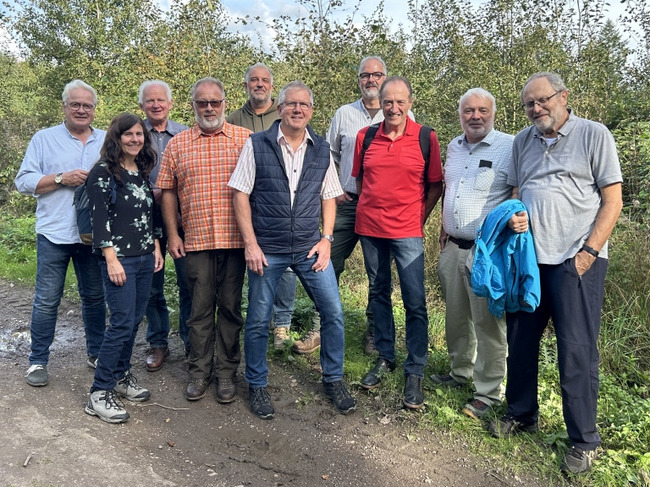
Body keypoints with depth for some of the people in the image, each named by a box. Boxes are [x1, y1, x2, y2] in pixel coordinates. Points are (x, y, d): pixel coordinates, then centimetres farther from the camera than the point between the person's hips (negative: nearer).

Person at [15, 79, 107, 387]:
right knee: (47, 300, 3)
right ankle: (38, 361, 17)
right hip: (54, 234, -2)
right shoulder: (45, 139, 4)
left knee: (94, 296, 12)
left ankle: (96, 353, 27)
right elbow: (24, 181, -1)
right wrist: (62, 179, -13)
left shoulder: (108, 141, 11)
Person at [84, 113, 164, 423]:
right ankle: (99, 393, 2)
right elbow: (99, 218, -13)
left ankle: (121, 376, 27)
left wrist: (156, 248, 13)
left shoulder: (143, 172, 13)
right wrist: (112, 260, -17)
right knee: (122, 323, -8)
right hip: (119, 259, -7)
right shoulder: (103, 172, -7)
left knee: (135, 320, 11)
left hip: (145, 257, 7)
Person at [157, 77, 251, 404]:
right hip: (196, 240, 1)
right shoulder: (177, 145, 9)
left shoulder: (246, 139, 4)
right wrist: (172, 234, 5)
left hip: (235, 239, -1)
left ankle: (226, 371, 21)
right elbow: (168, 191, 11)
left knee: (230, 307, 7)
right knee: (200, 307, 9)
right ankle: (199, 371, 23)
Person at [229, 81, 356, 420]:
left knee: (333, 312, 2)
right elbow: (241, 195, -4)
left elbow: (329, 197, 11)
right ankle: (256, 386, 27)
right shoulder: (256, 145, -3)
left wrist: (326, 239, 0)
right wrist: (251, 243, -10)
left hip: (310, 248, 3)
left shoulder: (321, 150, 6)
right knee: (258, 321, 7)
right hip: (266, 249, -2)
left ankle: (333, 379, 23)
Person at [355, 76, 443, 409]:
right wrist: (372, 210, 8)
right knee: (379, 294, 14)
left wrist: (418, 218, -2)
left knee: (415, 302, -5)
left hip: (407, 232, -3)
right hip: (370, 228, 3)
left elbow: (435, 185, 3)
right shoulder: (365, 137, 4)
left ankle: (415, 372, 9)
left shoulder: (426, 138, -3)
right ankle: (385, 358, 30)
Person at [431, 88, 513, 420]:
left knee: (487, 322, 0)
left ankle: (489, 392, 14)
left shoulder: (509, 148, -9)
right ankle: (460, 371, 36)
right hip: (453, 248, 7)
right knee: (456, 315, 17)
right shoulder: (454, 147, 12)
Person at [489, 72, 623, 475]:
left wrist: (589, 252, -11)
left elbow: (612, 201, -3)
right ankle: (522, 414, 30)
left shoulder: (594, 135, -1)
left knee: (577, 350, -1)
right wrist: (514, 216, -3)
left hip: (576, 260, -5)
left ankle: (584, 440, 15)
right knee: (520, 339, 11)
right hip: (527, 257, 5)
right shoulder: (523, 142, 13)